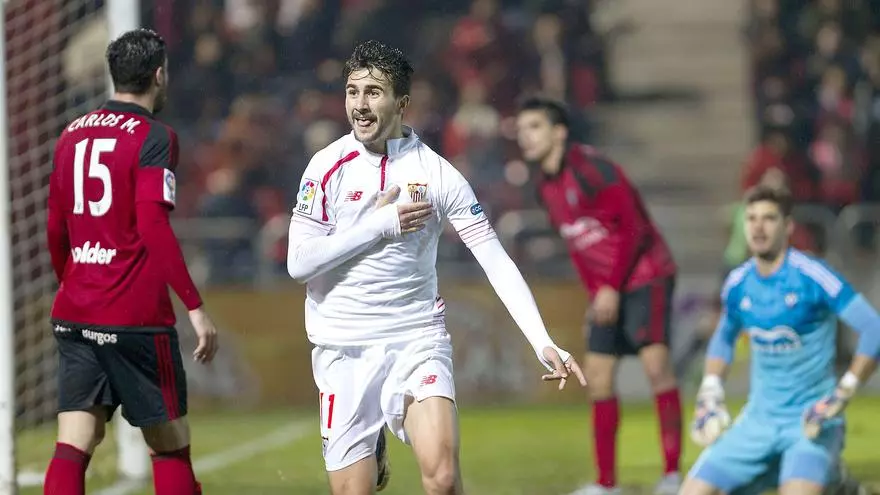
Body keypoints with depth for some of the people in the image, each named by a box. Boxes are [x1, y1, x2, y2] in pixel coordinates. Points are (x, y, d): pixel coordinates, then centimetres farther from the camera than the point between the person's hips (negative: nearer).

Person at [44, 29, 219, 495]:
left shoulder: (72, 134, 12)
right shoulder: (154, 137, -8)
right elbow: (154, 229, -18)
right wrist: (195, 306, -17)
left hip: (73, 314, 6)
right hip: (136, 317, -6)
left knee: (73, 447, 0)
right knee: (170, 448, 6)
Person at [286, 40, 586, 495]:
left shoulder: (437, 173, -3)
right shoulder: (329, 166, -3)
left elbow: (497, 262, -5)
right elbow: (299, 262, -8)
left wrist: (542, 343, -14)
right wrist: (381, 224, -12)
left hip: (417, 339, 0)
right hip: (344, 349, 0)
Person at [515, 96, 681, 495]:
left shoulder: (589, 168, -17)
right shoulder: (545, 185, 7)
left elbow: (633, 226, -19)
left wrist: (612, 289, -19)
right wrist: (594, 294, 8)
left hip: (645, 276, -8)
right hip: (606, 290, 8)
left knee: (656, 363, -19)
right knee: (597, 376, 4)